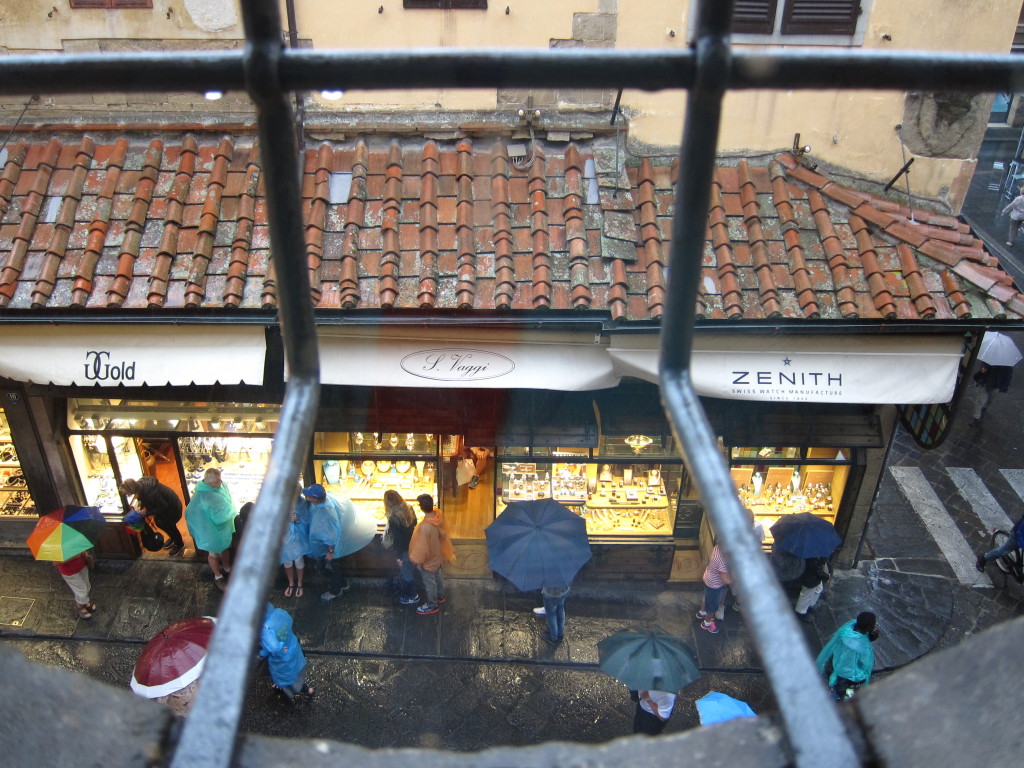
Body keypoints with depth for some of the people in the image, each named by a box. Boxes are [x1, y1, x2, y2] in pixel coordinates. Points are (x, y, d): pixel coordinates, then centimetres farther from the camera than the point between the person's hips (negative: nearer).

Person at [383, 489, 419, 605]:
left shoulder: (393, 518, -28)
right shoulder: (409, 510, -9)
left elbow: (396, 539, -22)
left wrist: (398, 556, -12)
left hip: (404, 550, -7)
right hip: (412, 546, 7)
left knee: (407, 574, 14)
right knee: (410, 571, 25)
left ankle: (412, 597, 32)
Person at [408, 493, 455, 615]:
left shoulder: (425, 527, -41)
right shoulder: (439, 514, -19)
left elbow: (422, 547, -28)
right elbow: (443, 533, -1)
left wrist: (418, 561, -10)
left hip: (429, 560, -7)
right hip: (438, 555, 7)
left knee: (429, 583, 17)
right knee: (437, 577, 31)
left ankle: (432, 606, 38)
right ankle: (440, 596, 53)